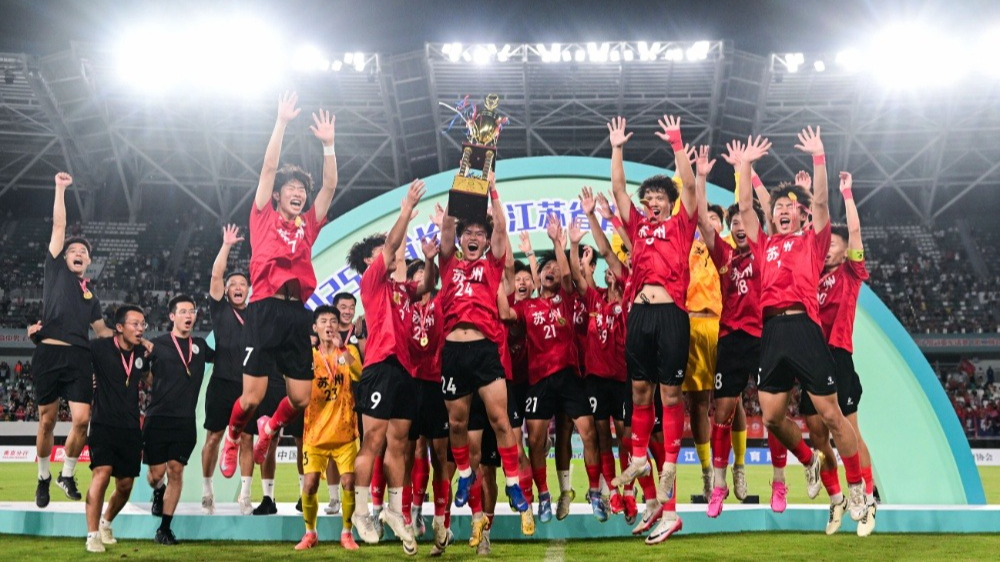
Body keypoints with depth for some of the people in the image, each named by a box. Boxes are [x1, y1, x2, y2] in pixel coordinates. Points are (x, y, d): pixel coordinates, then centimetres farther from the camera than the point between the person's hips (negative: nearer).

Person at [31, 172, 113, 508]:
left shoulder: (91, 294, 21)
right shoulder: (56, 269, 12)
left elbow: (103, 331, 26)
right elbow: (59, 227, 9)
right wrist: (60, 189, 7)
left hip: (79, 358, 2)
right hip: (49, 354, -2)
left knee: (82, 419, -9)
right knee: (47, 420, 4)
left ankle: (67, 474, 11)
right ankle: (43, 477, 23)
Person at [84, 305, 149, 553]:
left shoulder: (143, 353, 5)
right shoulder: (100, 347, -10)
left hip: (131, 429, 5)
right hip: (104, 425, -5)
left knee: (125, 485, 9)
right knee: (102, 473, -22)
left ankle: (106, 523, 36)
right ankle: (93, 535, -14)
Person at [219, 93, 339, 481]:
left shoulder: (307, 225, 19)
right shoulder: (264, 217, 10)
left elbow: (330, 185, 14)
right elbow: (268, 168, 4)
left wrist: (328, 143, 8)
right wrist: (282, 122, 1)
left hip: (297, 313, 4)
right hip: (266, 309, -4)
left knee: (302, 397, 2)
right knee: (253, 395, -6)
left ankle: (269, 428, 33)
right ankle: (232, 438, 25)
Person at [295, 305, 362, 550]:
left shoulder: (348, 351, 0)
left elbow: (360, 376, -20)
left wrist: (342, 348, -30)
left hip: (345, 433, -1)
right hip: (316, 434, 1)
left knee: (349, 484, -6)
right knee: (309, 486, -7)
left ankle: (347, 533, 14)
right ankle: (310, 533, 15)